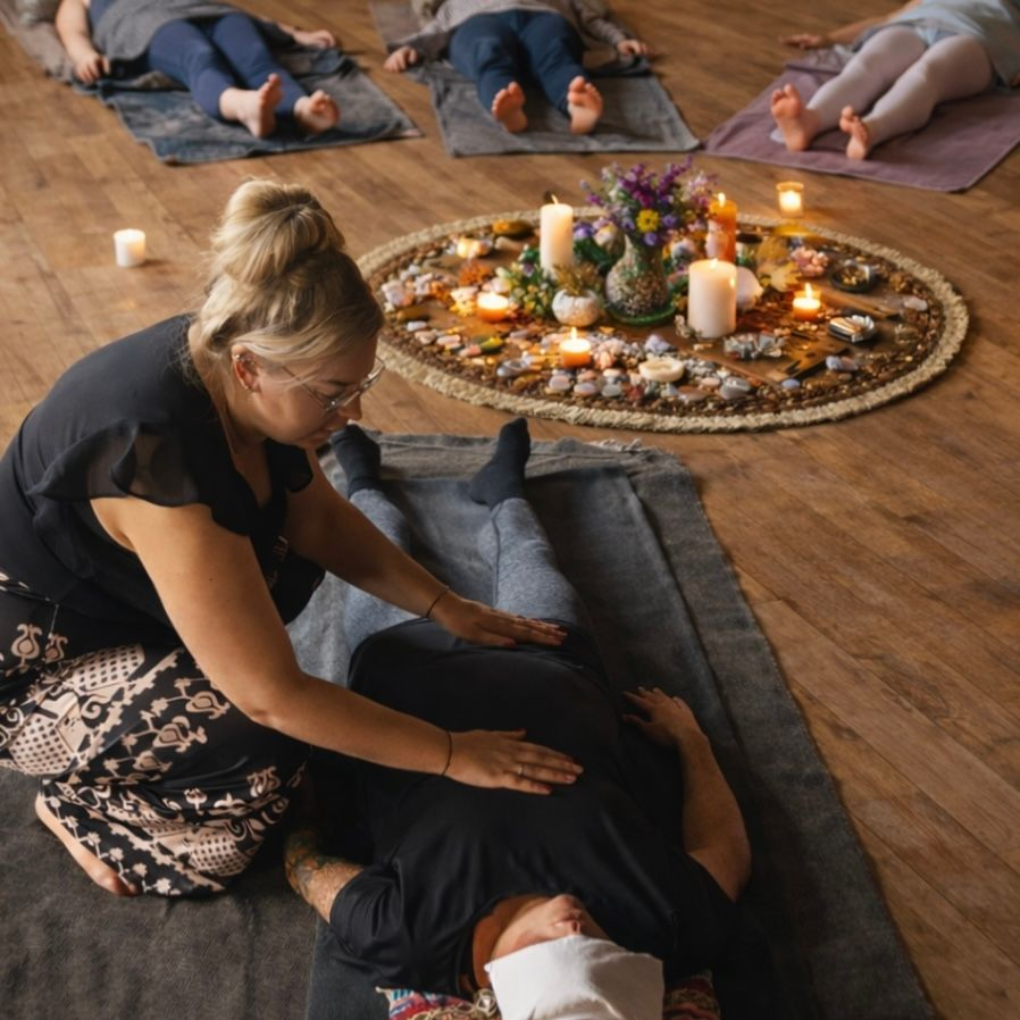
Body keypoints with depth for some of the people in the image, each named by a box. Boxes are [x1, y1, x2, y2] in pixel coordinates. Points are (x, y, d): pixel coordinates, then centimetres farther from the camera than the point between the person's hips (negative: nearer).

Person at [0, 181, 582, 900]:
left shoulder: (220, 361, -15)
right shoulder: (163, 456, -39)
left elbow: (320, 517, 3)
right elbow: (277, 698, -33)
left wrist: (447, 608, -3)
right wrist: (453, 755, -26)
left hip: (117, 596, 8)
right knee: (265, 743, -25)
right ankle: (81, 800, 2)